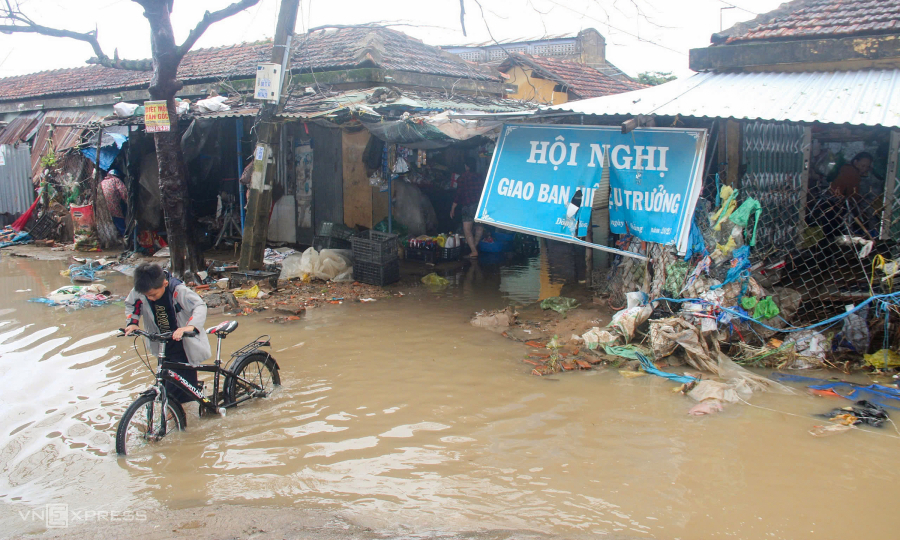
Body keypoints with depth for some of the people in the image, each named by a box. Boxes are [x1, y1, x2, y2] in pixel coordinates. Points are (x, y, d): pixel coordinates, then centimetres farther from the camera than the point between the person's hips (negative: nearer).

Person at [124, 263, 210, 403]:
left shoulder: (178, 290, -25)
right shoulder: (140, 291, -11)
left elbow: (200, 306, -34)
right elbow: (130, 304, 9)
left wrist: (189, 327, -51)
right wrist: (133, 322, -10)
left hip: (183, 346, -5)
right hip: (163, 347, 5)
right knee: (169, 386, 13)